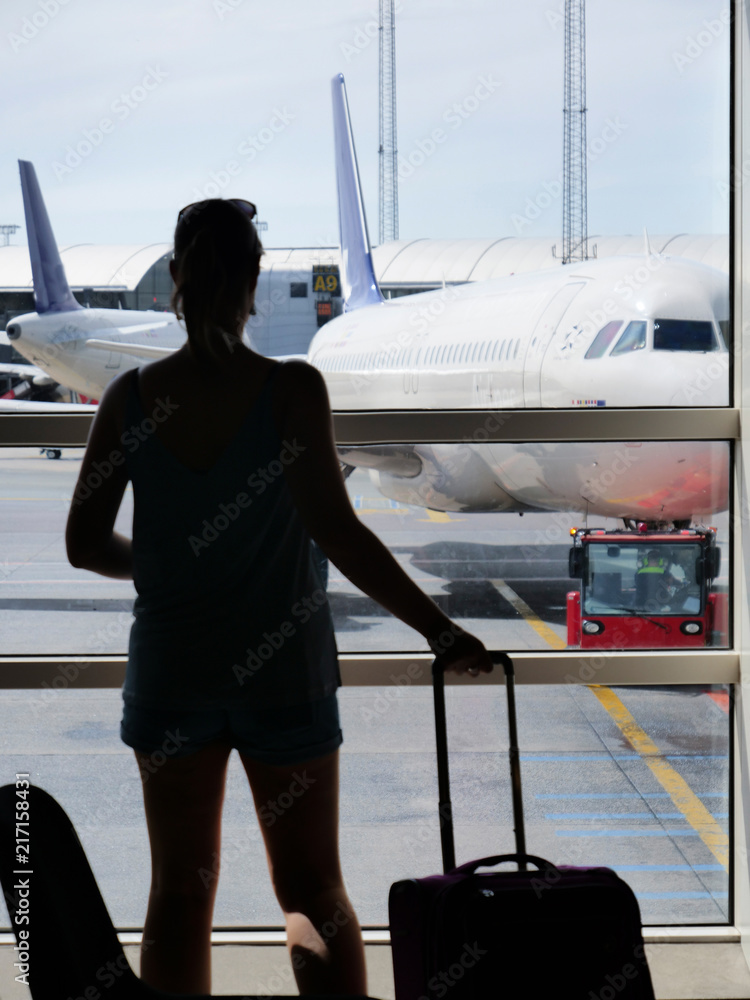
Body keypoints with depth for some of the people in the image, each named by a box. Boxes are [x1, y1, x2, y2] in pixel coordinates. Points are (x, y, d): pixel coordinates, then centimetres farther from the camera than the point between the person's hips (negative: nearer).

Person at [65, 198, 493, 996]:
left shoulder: (131, 397, -5)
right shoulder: (291, 390, -13)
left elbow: (84, 544, -2)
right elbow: (336, 532, -20)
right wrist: (442, 632, -15)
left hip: (171, 668, 2)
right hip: (283, 668, -2)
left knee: (180, 890, 13)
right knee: (313, 891, 11)